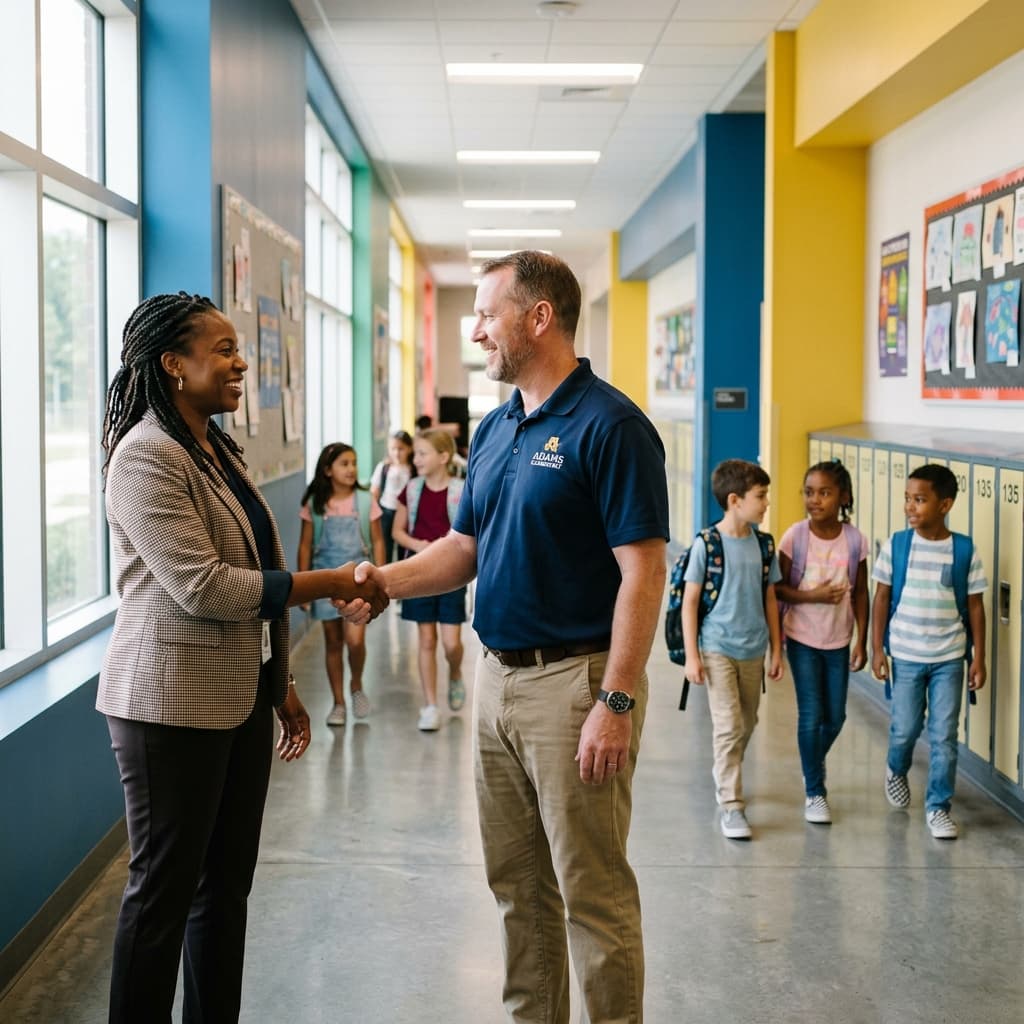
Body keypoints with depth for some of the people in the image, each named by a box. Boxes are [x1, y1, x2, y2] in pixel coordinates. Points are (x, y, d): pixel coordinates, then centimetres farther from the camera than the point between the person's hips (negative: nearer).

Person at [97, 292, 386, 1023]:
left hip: (241, 697, 8)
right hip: (175, 702, -8)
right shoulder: (148, 457, -15)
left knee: (228, 880, 14)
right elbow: (202, 587, -22)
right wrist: (331, 585, -18)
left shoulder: (219, 450, 13)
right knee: (165, 886, 2)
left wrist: (282, 688, 16)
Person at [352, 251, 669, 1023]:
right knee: (516, 884, 17)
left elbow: (643, 571, -18)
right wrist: (388, 579, -3)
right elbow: (466, 548, 15)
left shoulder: (609, 426, -14)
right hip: (497, 675, 8)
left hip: (574, 680, -8)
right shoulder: (495, 429, 11)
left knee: (593, 891, 1)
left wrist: (616, 703, -22)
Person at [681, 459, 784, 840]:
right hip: (717, 649, -5)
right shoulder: (707, 545, -11)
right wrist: (691, 655, -9)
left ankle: (723, 775, 40)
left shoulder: (764, 545, 3)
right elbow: (690, 601, -7)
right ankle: (731, 805, -1)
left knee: (746, 725, 16)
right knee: (729, 727, -8)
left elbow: (769, 598, 10)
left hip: (753, 651, 5)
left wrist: (776, 650, 11)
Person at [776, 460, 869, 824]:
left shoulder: (855, 540, -6)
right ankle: (814, 792, 12)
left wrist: (861, 641, 1)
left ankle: (813, 765, 39)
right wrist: (811, 596, -22)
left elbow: (860, 593, 1)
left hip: (838, 641, 2)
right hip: (803, 638, -2)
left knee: (835, 716, 10)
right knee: (811, 715, -2)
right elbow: (777, 587, -6)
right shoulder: (795, 536, -12)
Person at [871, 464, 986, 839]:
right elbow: (882, 599, 0)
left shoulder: (965, 550, -6)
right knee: (905, 728, 9)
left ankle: (938, 806, 15)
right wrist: (877, 649, -3)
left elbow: (975, 606, 0)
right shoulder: (896, 545, -6)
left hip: (949, 658, 0)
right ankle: (896, 769, 41)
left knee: (944, 736, 2)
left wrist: (978, 658, -2)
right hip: (905, 655, 0)